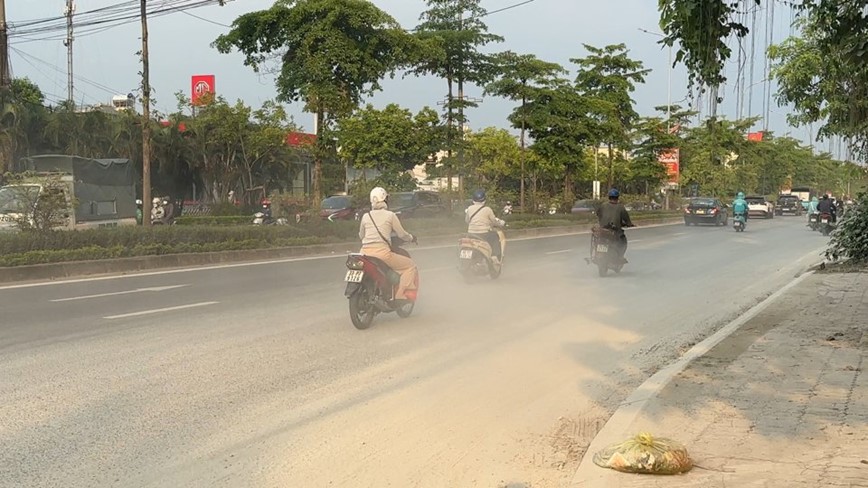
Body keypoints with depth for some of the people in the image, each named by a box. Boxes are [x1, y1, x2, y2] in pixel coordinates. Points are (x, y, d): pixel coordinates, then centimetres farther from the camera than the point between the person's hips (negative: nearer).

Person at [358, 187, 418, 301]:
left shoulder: (365, 216, 13)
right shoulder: (390, 215, 2)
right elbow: (402, 234, 5)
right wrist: (411, 237, 26)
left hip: (365, 252, 5)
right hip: (382, 252, -5)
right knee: (410, 266, 8)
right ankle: (400, 294, -7)